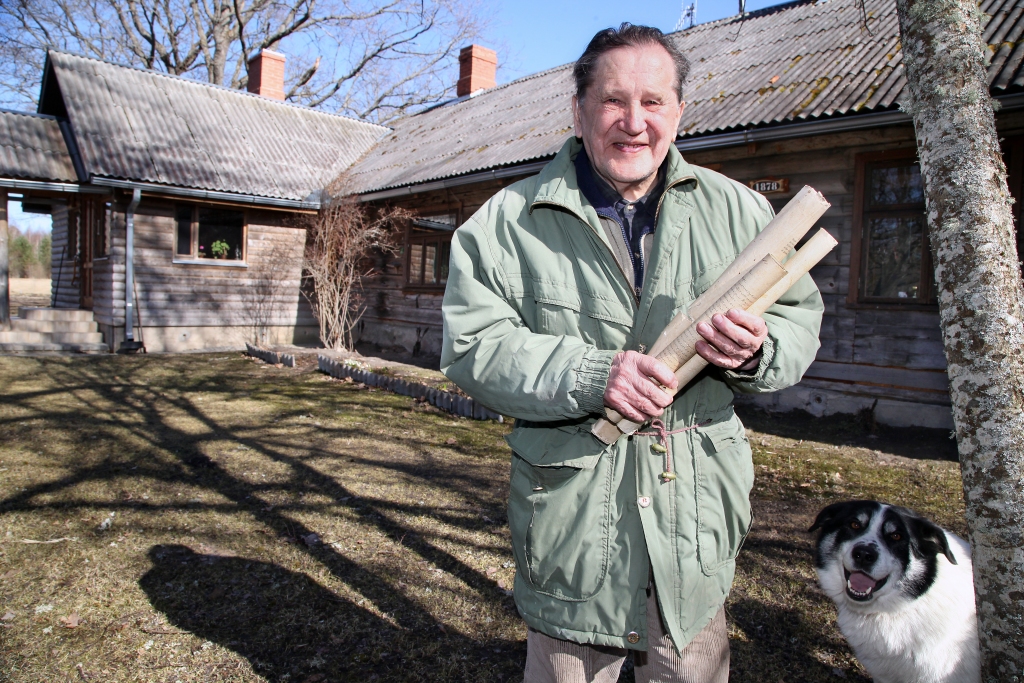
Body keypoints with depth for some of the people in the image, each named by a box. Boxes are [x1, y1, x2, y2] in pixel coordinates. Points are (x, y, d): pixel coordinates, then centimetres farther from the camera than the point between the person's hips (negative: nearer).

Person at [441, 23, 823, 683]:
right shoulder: (508, 221, -4)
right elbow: (473, 346, -10)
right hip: (570, 522, -2)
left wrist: (757, 349, -17)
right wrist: (590, 375, -23)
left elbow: (801, 321, 7)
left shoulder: (738, 210, 4)